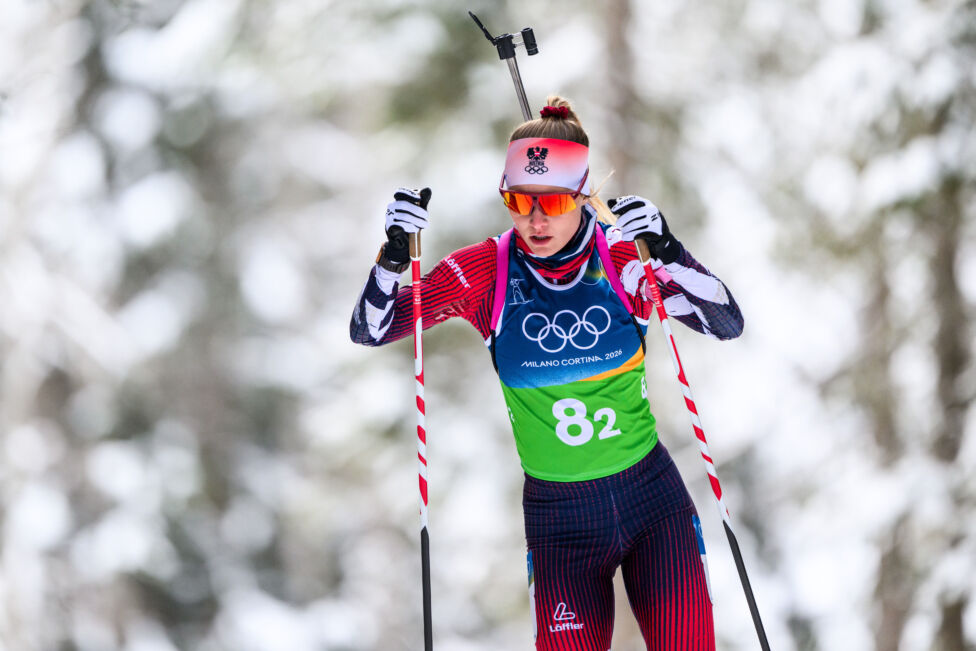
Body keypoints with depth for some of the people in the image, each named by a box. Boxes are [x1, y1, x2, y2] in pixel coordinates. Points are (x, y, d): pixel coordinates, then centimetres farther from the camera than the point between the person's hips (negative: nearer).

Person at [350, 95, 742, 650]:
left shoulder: (622, 260, -7)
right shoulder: (487, 271, -6)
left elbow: (729, 324, -15)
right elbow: (370, 330, -5)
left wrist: (667, 250, -30)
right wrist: (394, 256, -23)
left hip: (653, 496, 0)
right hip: (559, 516, 0)